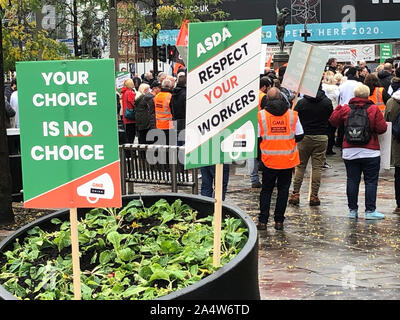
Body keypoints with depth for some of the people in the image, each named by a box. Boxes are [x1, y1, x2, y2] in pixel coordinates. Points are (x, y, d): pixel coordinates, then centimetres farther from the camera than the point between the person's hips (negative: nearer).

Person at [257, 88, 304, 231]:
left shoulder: (261, 115, -6)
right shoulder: (292, 114, -2)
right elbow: (299, 136, 2)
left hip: (269, 159, 0)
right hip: (288, 160, 1)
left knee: (266, 189, 12)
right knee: (283, 189, 10)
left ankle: (263, 221, 9)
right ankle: (279, 221, 11)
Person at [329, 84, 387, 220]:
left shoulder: (345, 109, -1)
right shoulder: (374, 109, -7)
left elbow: (333, 121, 10)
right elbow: (382, 128, -8)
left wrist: (338, 108, 22)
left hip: (350, 151, 3)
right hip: (370, 152, -3)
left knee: (352, 181, 8)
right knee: (371, 181, 2)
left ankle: (352, 210, 11)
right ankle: (370, 211, 1)